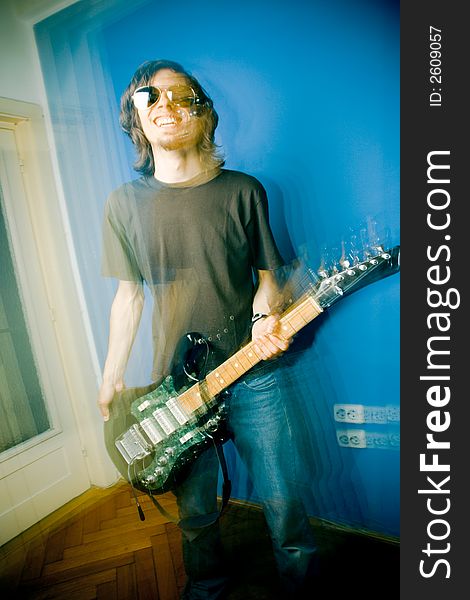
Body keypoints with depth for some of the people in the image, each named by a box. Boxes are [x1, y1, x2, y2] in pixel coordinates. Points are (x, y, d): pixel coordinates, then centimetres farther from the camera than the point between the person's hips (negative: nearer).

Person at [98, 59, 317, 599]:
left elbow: (266, 273, 4)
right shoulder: (124, 203, 1)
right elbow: (129, 294, 5)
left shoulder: (242, 191, -1)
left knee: (281, 500, 11)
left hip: (252, 375, 0)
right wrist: (111, 379, 6)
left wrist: (263, 317, -17)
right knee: (195, 511, 18)